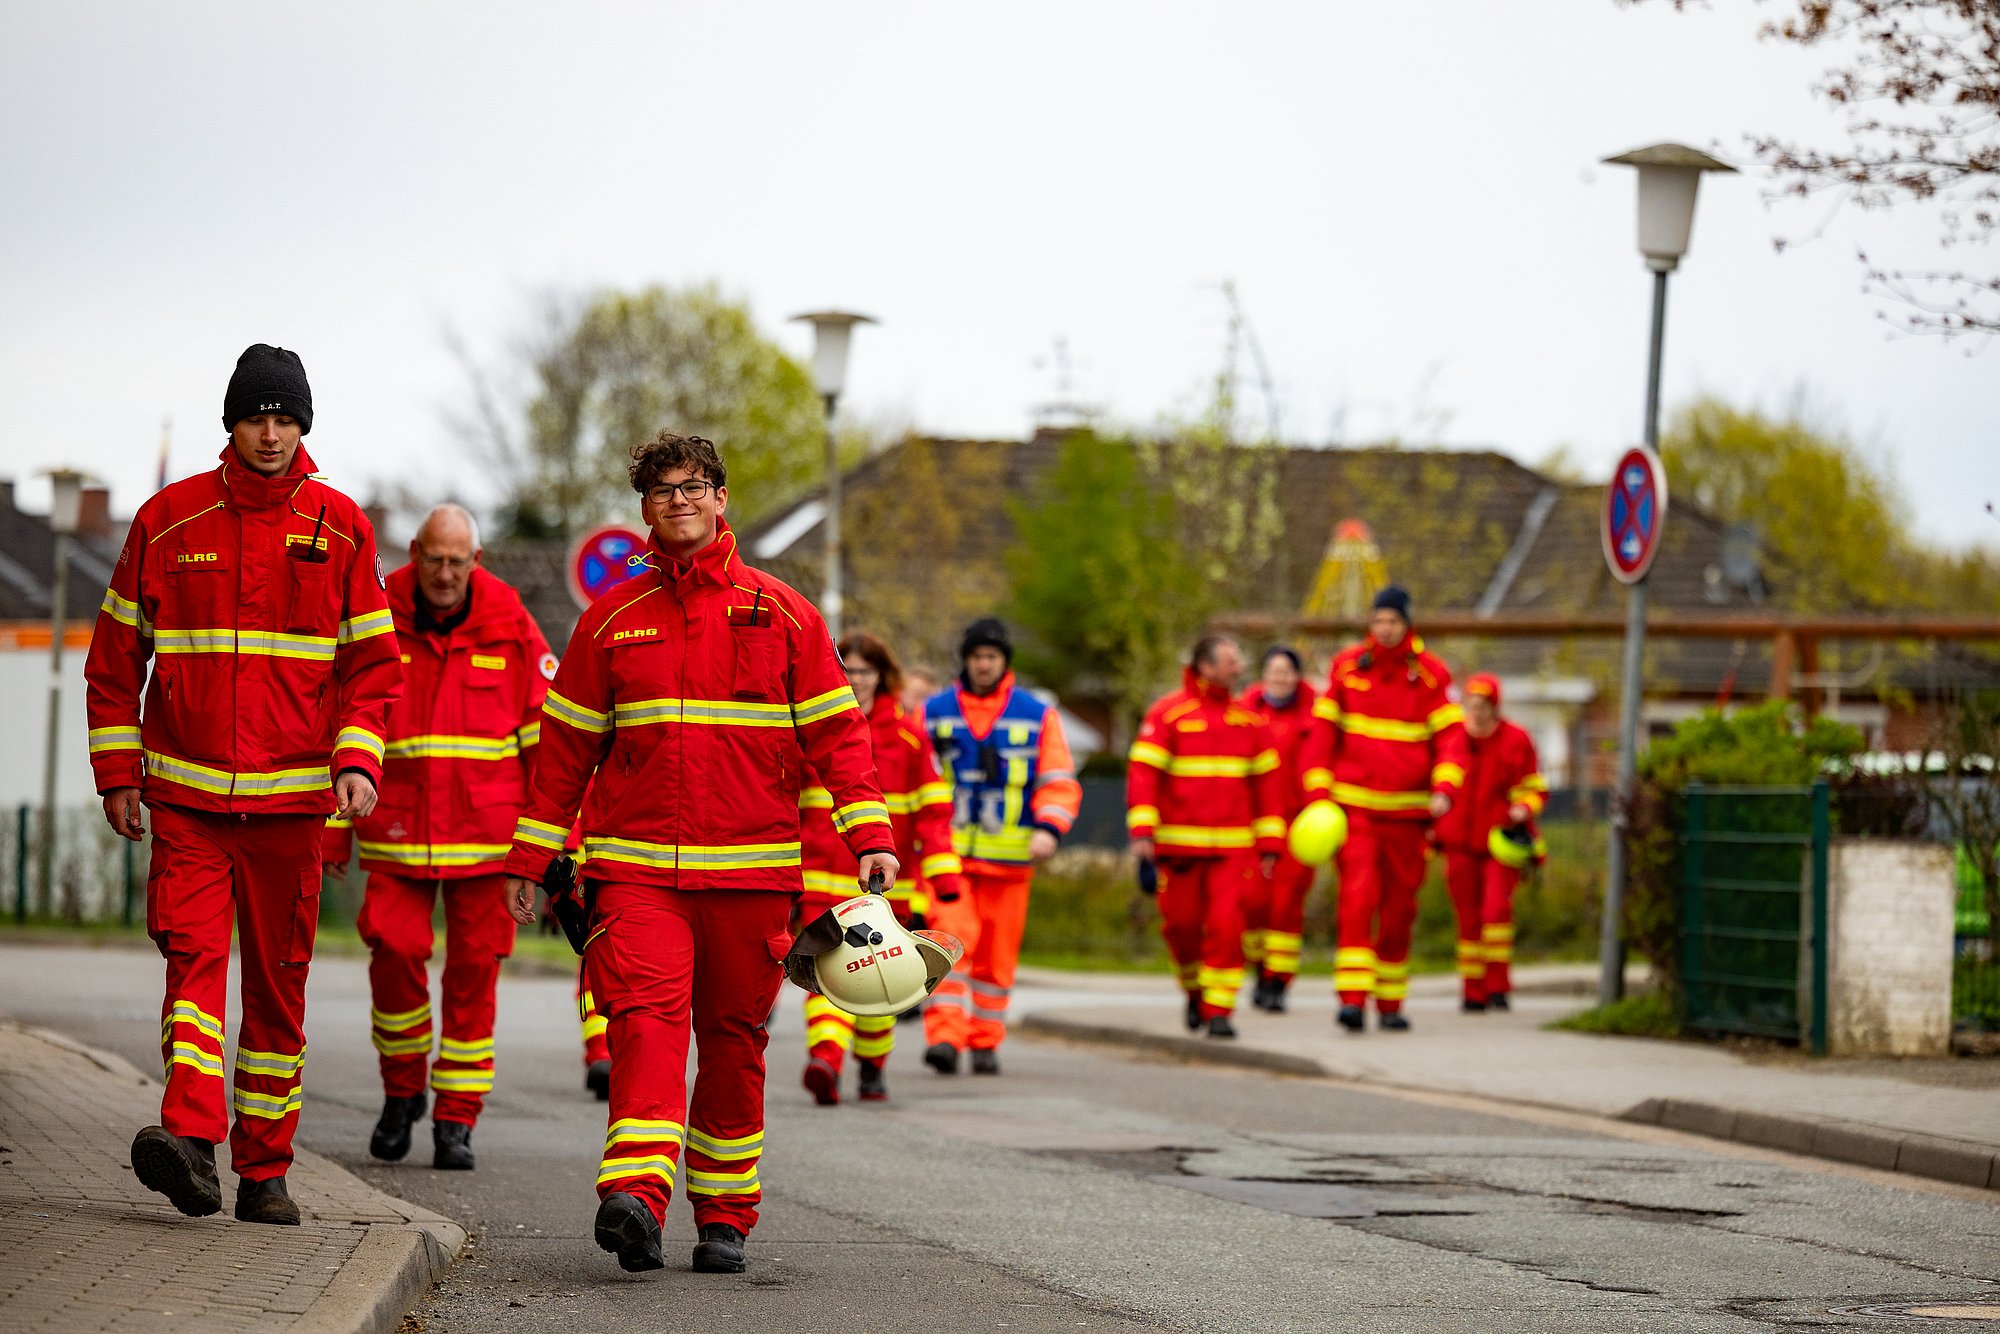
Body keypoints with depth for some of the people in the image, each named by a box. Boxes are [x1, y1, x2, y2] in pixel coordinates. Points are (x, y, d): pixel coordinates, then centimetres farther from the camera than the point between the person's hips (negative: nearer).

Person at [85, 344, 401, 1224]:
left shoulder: (339, 526, 4)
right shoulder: (168, 520, 3)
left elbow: (372, 659, 7)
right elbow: (116, 655, 10)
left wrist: (358, 762, -7)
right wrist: (117, 772, 5)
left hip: (292, 794, 1)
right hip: (184, 791, -1)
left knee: (278, 982, 5)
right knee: (193, 951, -17)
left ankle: (264, 1168, 12)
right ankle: (191, 1137, -28)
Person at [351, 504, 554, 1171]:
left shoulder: (510, 627, -1)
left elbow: (548, 733, 4)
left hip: (484, 832, 0)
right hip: (397, 831, 1)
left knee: (473, 970, 0)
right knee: (393, 953, -8)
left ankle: (456, 1118, 8)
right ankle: (402, 1090, 15)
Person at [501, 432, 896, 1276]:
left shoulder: (782, 616, 7)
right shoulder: (612, 621, 10)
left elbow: (835, 732, 5)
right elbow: (566, 745, 14)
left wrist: (869, 836, -6)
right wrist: (529, 855, 11)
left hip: (751, 870, 1)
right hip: (634, 865, 0)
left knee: (733, 1042, 6)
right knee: (644, 1015, -19)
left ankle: (724, 1216, 16)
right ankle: (637, 1195, -32)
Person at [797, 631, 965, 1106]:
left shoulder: (907, 735, 4)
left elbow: (932, 809, 4)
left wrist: (943, 874, -4)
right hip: (823, 880, -2)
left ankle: (872, 1066, 26)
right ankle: (824, 1058, -28)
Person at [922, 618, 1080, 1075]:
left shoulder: (1038, 716, 8)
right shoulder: (934, 713, 9)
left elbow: (1059, 781, 6)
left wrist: (1049, 829, -11)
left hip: (1008, 857, 1)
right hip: (947, 853, -1)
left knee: (997, 953, 5)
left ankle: (985, 1042, 16)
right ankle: (944, 1036, -21)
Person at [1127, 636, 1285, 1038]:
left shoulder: (1249, 719, 8)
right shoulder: (1167, 715, -3)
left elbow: (1268, 780, 12)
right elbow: (1143, 772, -7)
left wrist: (1269, 843, 8)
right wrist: (1142, 831, -16)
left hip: (1233, 846, 2)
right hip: (1179, 844, -2)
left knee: (1226, 925, -9)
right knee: (1182, 925, 4)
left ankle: (1219, 1009, -2)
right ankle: (1194, 989, 30)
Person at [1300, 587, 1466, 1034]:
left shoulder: (1430, 674, 1)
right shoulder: (1347, 667, 4)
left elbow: (1451, 736, -3)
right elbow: (1322, 731, 7)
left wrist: (1444, 789, -19)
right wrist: (1318, 792, -3)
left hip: (1407, 811, 1)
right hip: (1354, 806, -1)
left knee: (1399, 908, 7)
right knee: (1357, 896, -15)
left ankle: (1390, 1002, 19)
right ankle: (1353, 998, -21)